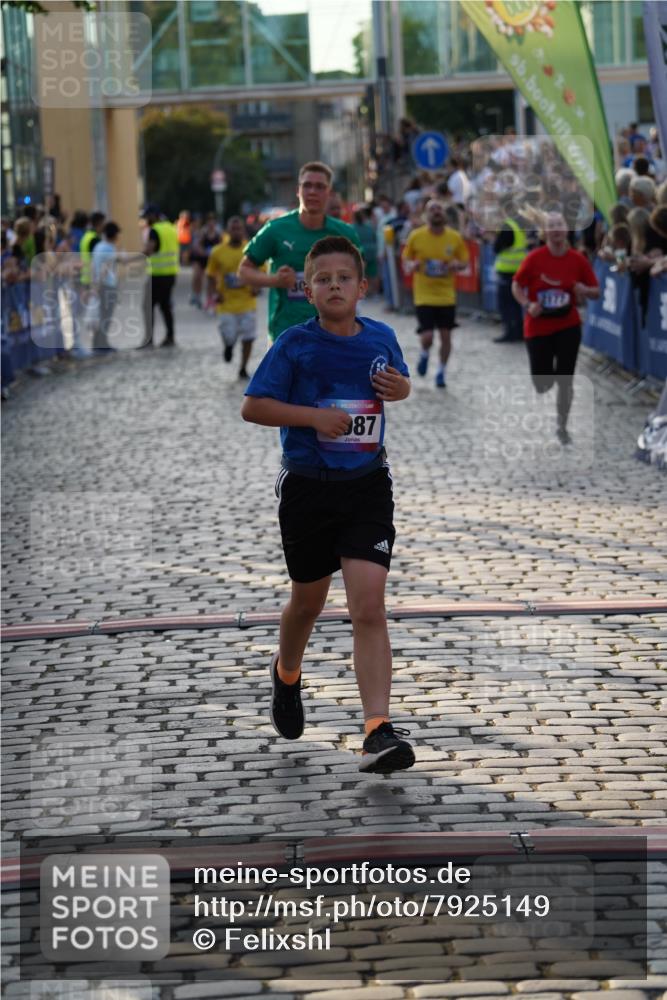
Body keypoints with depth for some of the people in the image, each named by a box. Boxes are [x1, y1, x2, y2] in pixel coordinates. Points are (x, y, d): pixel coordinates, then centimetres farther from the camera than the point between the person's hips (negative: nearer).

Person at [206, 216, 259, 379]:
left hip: (247, 302, 0)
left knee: (247, 337, -1)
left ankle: (243, 368, 17)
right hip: (226, 303, 0)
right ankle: (228, 346, 34)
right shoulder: (218, 252, -3)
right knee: (228, 337, -3)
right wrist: (213, 294, -9)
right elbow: (211, 276, 6)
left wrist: (256, 287, -12)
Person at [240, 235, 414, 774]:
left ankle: (380, 730, -17)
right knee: (309, 599, 17)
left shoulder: (381, 338, 1)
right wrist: (315, 415, -21)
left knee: (369, 606, -13)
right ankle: (287, 674, 50)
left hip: (367, 485, 1)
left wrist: (400, 388, -4)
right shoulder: (295, 344, -8)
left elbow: (399, 385, 20)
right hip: (308, 486, -1)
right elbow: (252, 406, -9)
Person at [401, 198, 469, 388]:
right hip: (424, 295, -2)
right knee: (427, 336, -10)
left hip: (447, 295, 2)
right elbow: (405, 259, 6)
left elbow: (464, 261, 9)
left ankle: (441, 372, 23)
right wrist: (410, 265, -17)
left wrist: (457, 265, -13)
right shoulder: (416, 236, -4)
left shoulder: (455, 237, 0)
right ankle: (424, 355, 26)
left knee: (446, 336, 2)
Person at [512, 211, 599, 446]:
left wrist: (584, 290, -18)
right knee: (542, 383, 2)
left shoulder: (578, 259, -3)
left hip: (568, 326, 1)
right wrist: (527, 305, -17)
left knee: (565, 380, -3)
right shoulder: (534, 258, -9)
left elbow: (596, 291, 4)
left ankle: (562, 427, 14)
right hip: (538, 327, -1)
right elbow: (517, 286, 0)